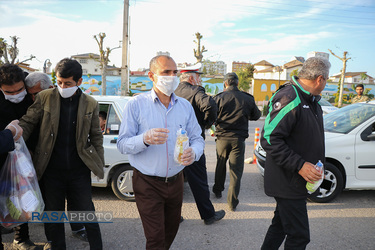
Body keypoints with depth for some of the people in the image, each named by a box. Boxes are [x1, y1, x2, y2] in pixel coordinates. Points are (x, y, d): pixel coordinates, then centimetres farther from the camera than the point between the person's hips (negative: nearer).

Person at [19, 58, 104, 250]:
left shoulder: (90, 104, 0)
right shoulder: (44, 98, -1)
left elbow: (96, 136, 5)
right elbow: (27, 122, 2)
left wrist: (99, 166, 4)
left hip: (79, 170, -1)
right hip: (51, 170, 1)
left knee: (87, 212, 9)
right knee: (52, 214, 16)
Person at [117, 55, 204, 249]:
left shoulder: (185, 106, 4)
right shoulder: (136, 104, -7)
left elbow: (197, 138, 7)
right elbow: (122, 144, -10)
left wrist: (194, 153, -17)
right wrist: (145, 139, -30)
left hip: (176, 181, 4)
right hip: (148, 183, -4)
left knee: (171, 232, 22)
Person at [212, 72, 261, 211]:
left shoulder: (219, 98, -6)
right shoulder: (248, 99, -1)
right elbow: (256, 116, 14)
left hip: (222, 138, 1)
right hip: (238, 139, 0)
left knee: (220, 166, 20)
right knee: (236, 170, 4)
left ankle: (217, 191, 37)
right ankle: (232, 202, 6)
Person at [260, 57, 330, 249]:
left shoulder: (312, 101, 12)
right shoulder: (288, 98, -20)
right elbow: (269, 139, -25)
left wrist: (316, 167, 14)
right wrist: (300, 165, -25)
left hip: (297, 181, 10)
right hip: (287, 183, -10)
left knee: (281, 226, 20)